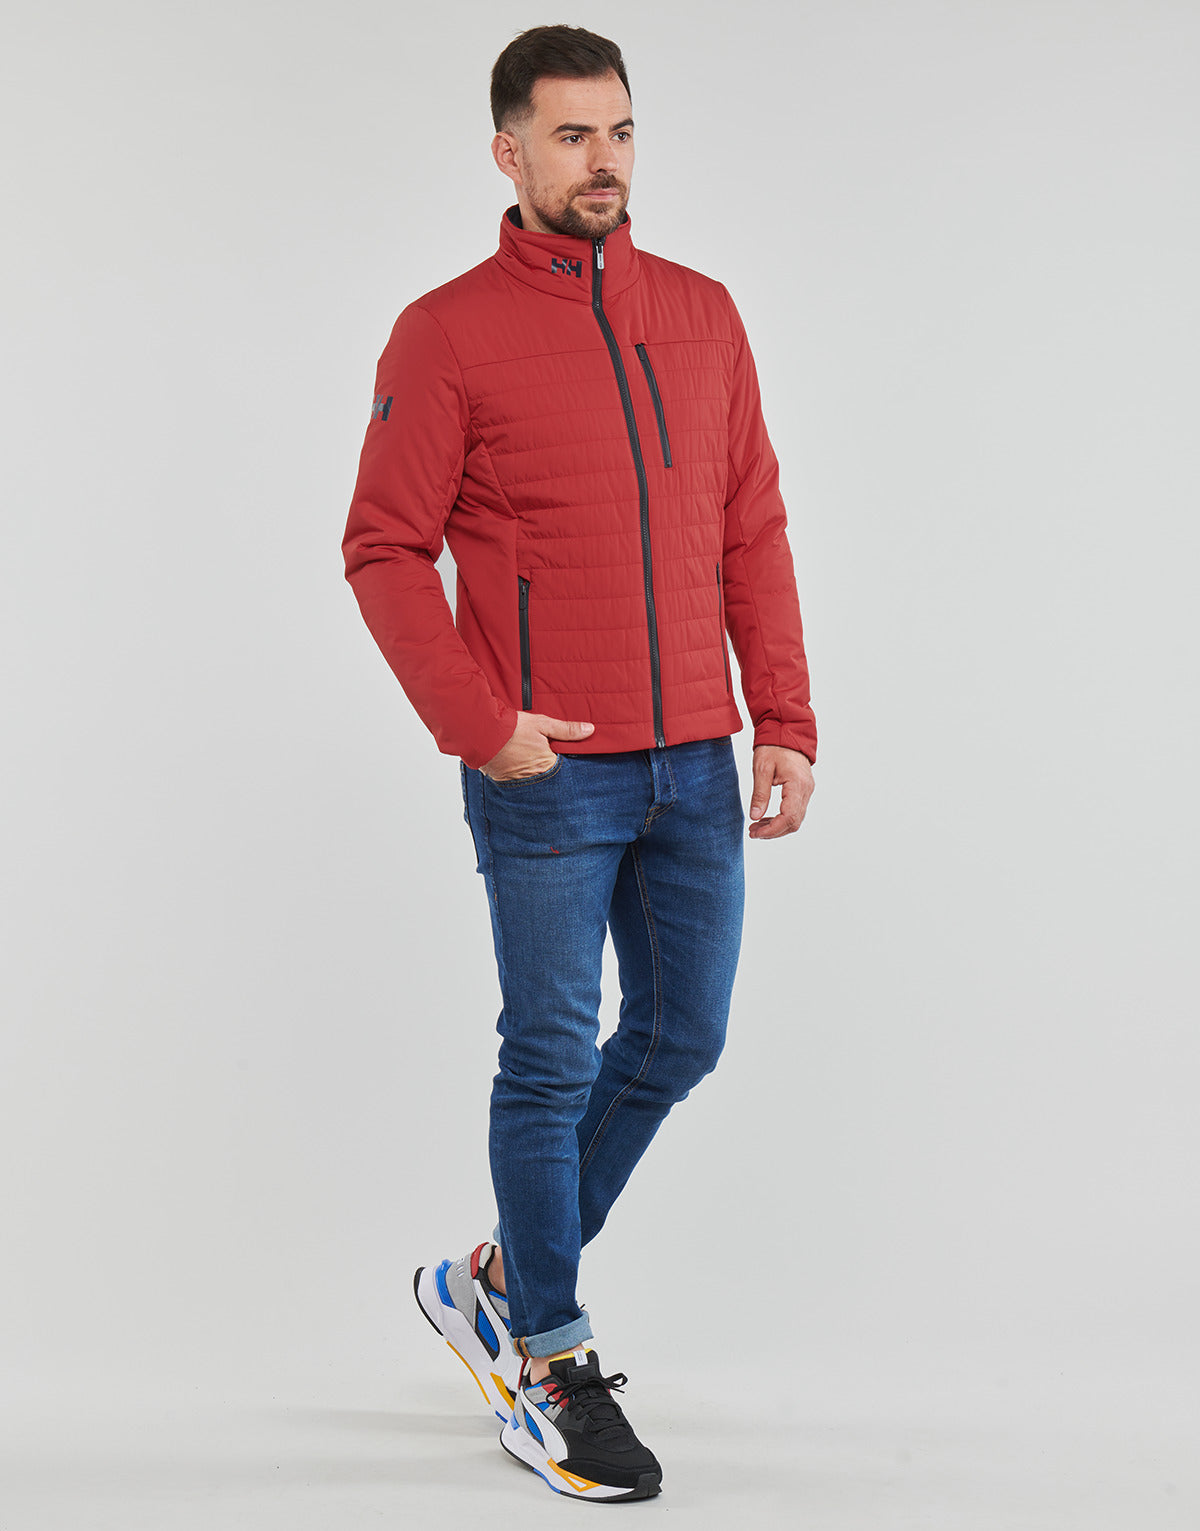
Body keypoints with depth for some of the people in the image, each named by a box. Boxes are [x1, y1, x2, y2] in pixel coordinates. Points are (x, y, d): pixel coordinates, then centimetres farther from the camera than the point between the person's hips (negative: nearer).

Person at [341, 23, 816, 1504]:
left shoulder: (702, 316, 10)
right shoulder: (447, 333, -4)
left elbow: (753, 532, 10)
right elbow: (385, 549, -6)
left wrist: (785, 721, 3)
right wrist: (477, 725, -14)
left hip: (695, 765, 5)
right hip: (549, 775, -5)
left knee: (679, 1040, 11)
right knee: (553, 1062, 2)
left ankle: (506, 1280, 31)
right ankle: (548, 1369, 18)